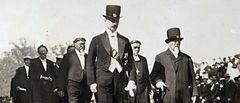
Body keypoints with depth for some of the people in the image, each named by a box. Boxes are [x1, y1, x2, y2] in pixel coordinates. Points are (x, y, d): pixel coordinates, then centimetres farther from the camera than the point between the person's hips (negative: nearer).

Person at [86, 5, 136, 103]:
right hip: (104, 79, -3)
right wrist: (92, 82, -2)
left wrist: (131, 80, -1)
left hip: (121, 80, 3)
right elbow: (90, 63, 6)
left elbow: (130, 63, 12)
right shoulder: (97, 40, 9)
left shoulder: (125, 41, 16)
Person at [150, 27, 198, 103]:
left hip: (184, 97, 2)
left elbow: (191, 77, 16)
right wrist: (158, 82, -12)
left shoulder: (187, 58, 18)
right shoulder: (160, 57, 13)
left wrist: (194, 93, 7)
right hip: (168, 96, -2)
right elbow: (154, 75, 10)